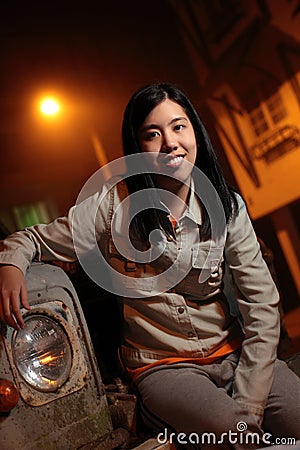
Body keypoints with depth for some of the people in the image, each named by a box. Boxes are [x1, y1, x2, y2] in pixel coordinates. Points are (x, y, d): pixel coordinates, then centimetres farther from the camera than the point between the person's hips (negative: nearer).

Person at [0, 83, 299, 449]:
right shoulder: (115, 204, -9)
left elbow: (262, 305, -5)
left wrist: (248, 407, -12)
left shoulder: (227, 207, -4)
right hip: (162, 366, -2)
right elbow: (33, 239, 3)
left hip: (233, 353, 3)